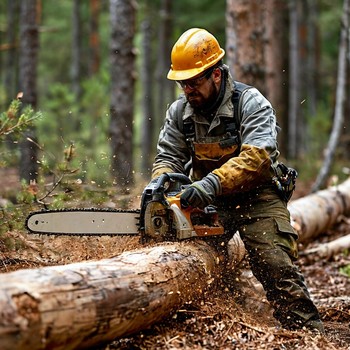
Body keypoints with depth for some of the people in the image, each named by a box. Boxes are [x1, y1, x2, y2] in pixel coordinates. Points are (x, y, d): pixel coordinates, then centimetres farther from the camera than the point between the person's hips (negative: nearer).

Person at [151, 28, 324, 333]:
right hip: (208, 201, 5)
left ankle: (311, 333, -10)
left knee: (277, 267, -16)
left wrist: (213, 183, -44)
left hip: (256, 196, -5)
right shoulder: (179, 112, 0)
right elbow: (168, 157, -3)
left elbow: (257, 156, -31)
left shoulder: (251, 103, -17)